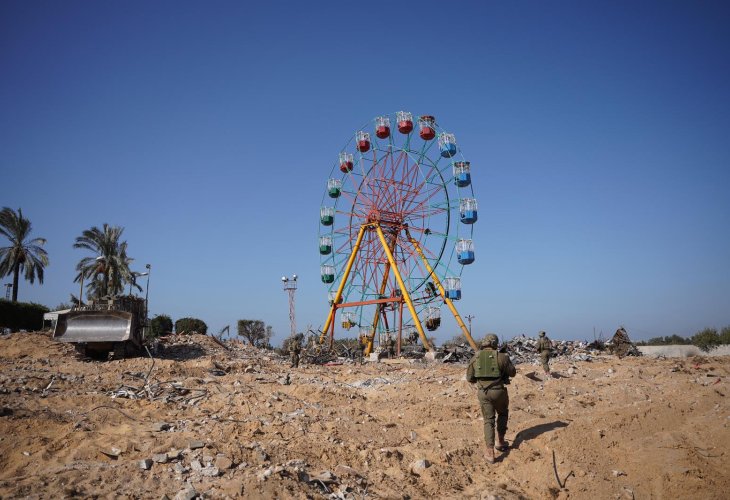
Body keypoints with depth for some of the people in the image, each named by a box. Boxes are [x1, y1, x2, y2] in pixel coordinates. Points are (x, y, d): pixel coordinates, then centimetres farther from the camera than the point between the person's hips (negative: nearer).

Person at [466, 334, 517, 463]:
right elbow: (513, 373, 5)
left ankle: (490, 453, 3)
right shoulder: (501, 357, -7)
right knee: (503, 414, 28)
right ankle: (500, 442, 32)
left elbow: (470, 379, 4)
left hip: (483, 392, 2)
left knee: (489, 421, 10)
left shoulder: (475, 358, 1)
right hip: (498, 391, -1)